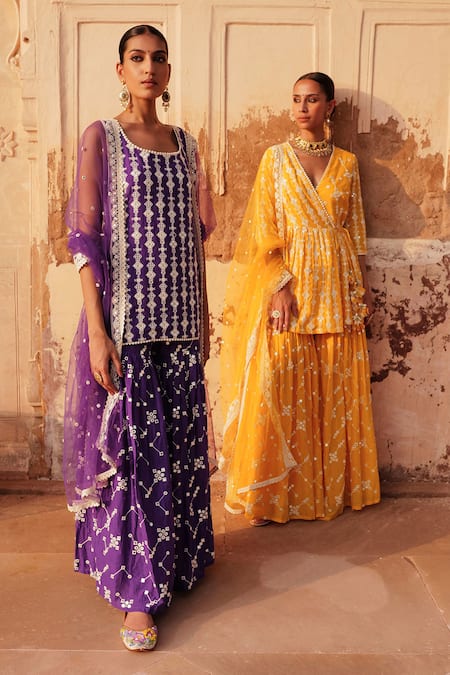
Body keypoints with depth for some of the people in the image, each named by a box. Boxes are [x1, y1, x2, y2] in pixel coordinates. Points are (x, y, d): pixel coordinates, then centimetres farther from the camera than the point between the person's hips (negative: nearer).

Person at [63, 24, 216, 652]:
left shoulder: (185, 144, 13)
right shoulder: (101, 137, -1)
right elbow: (84, 236, -8)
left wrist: (203, 317, 12)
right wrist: (96, 330, -15)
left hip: (180, 317, 5)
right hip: (126, 317, -5)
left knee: (181, 441, 12)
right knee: (133, 448, -1)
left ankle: (178, 557, 32)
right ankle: (137, 591, 10)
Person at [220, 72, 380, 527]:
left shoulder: (346, 163, 11)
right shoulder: (275, 158, 5)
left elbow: (356, 230, 11)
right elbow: (263, 229, -2)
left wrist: (363, 290, 5)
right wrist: (280, 286, -13)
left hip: (336, 283, 2)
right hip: (287, 279, -2)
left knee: (335, 390, 6)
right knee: (280, 387, -4)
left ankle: (332, 488, 20)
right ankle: (272, 496, 7)